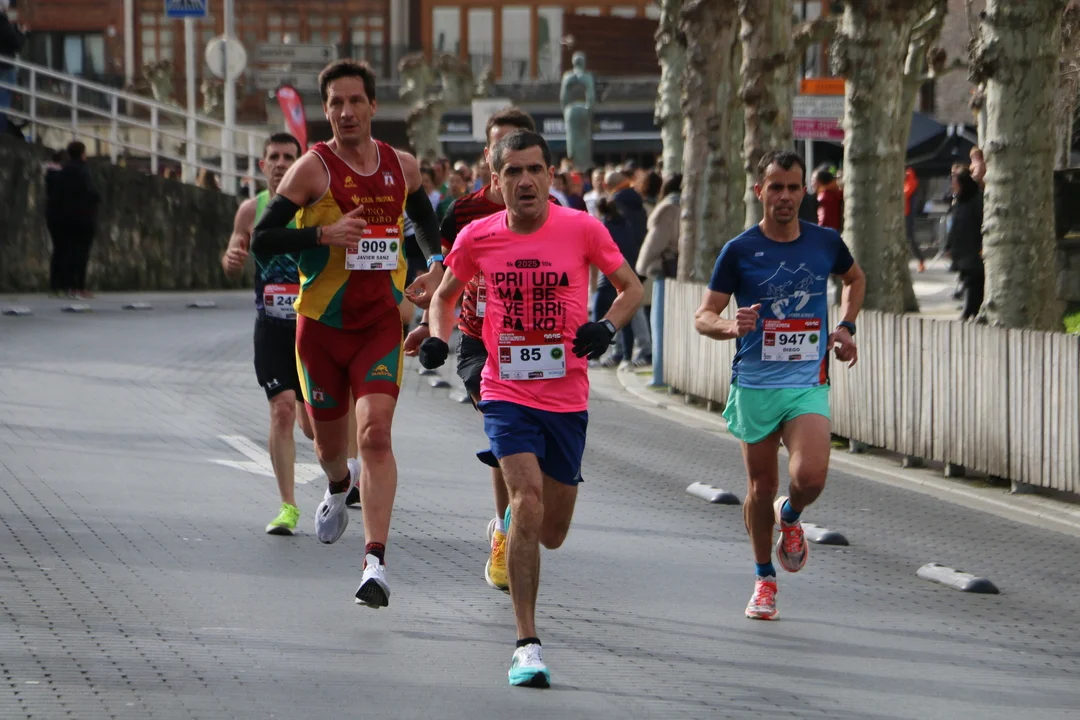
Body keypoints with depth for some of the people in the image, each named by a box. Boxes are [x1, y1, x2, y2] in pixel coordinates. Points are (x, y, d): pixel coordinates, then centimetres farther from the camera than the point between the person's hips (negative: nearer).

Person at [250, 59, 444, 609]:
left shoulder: (402, 167, 4)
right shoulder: (313, 168, -9)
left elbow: (426, 221, 26)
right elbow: (261, 241, -13)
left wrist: (435, 269, 8)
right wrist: (324, 235, -25)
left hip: (382, 323, 1)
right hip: (322, 325, -1)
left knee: (375, 433, -18)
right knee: (330, 441, 14)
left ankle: (375, 563, -22)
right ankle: (338, 489, 53)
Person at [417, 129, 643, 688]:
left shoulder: (582, 229, -6)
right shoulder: (477, 238, -3)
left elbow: (631, 288, 6)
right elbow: (445, 292, 15)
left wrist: (606, 328, -13)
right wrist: (438, 337, -4)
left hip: (567, 396, 1)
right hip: (506, 394, -1)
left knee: (551, 532, 10)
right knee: (528, 503, -21)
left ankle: (513, 522, 51)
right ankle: (527, 645, -18)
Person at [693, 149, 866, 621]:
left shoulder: (826, 243, 3)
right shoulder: (740, 251, -4)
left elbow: (855, 278, 26)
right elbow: (703, 316, -2)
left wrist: (845, 327, 12)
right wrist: (730, 326, -24)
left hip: (808, 384, 0)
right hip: (755, 385, 0)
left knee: (810, 477, -20)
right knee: (761, 486, 7)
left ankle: (790, 516, 16)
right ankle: (764, 579, 26)